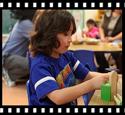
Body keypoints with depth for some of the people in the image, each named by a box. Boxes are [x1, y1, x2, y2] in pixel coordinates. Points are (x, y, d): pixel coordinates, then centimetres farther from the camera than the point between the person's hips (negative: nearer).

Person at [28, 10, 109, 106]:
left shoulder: (66, 55, 3)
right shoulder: (39, 65, -18)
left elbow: (87, 75, 9)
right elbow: (58, 97, -27)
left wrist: (106, 77, -10)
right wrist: (92, 84, -29)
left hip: (71, 104, 6)